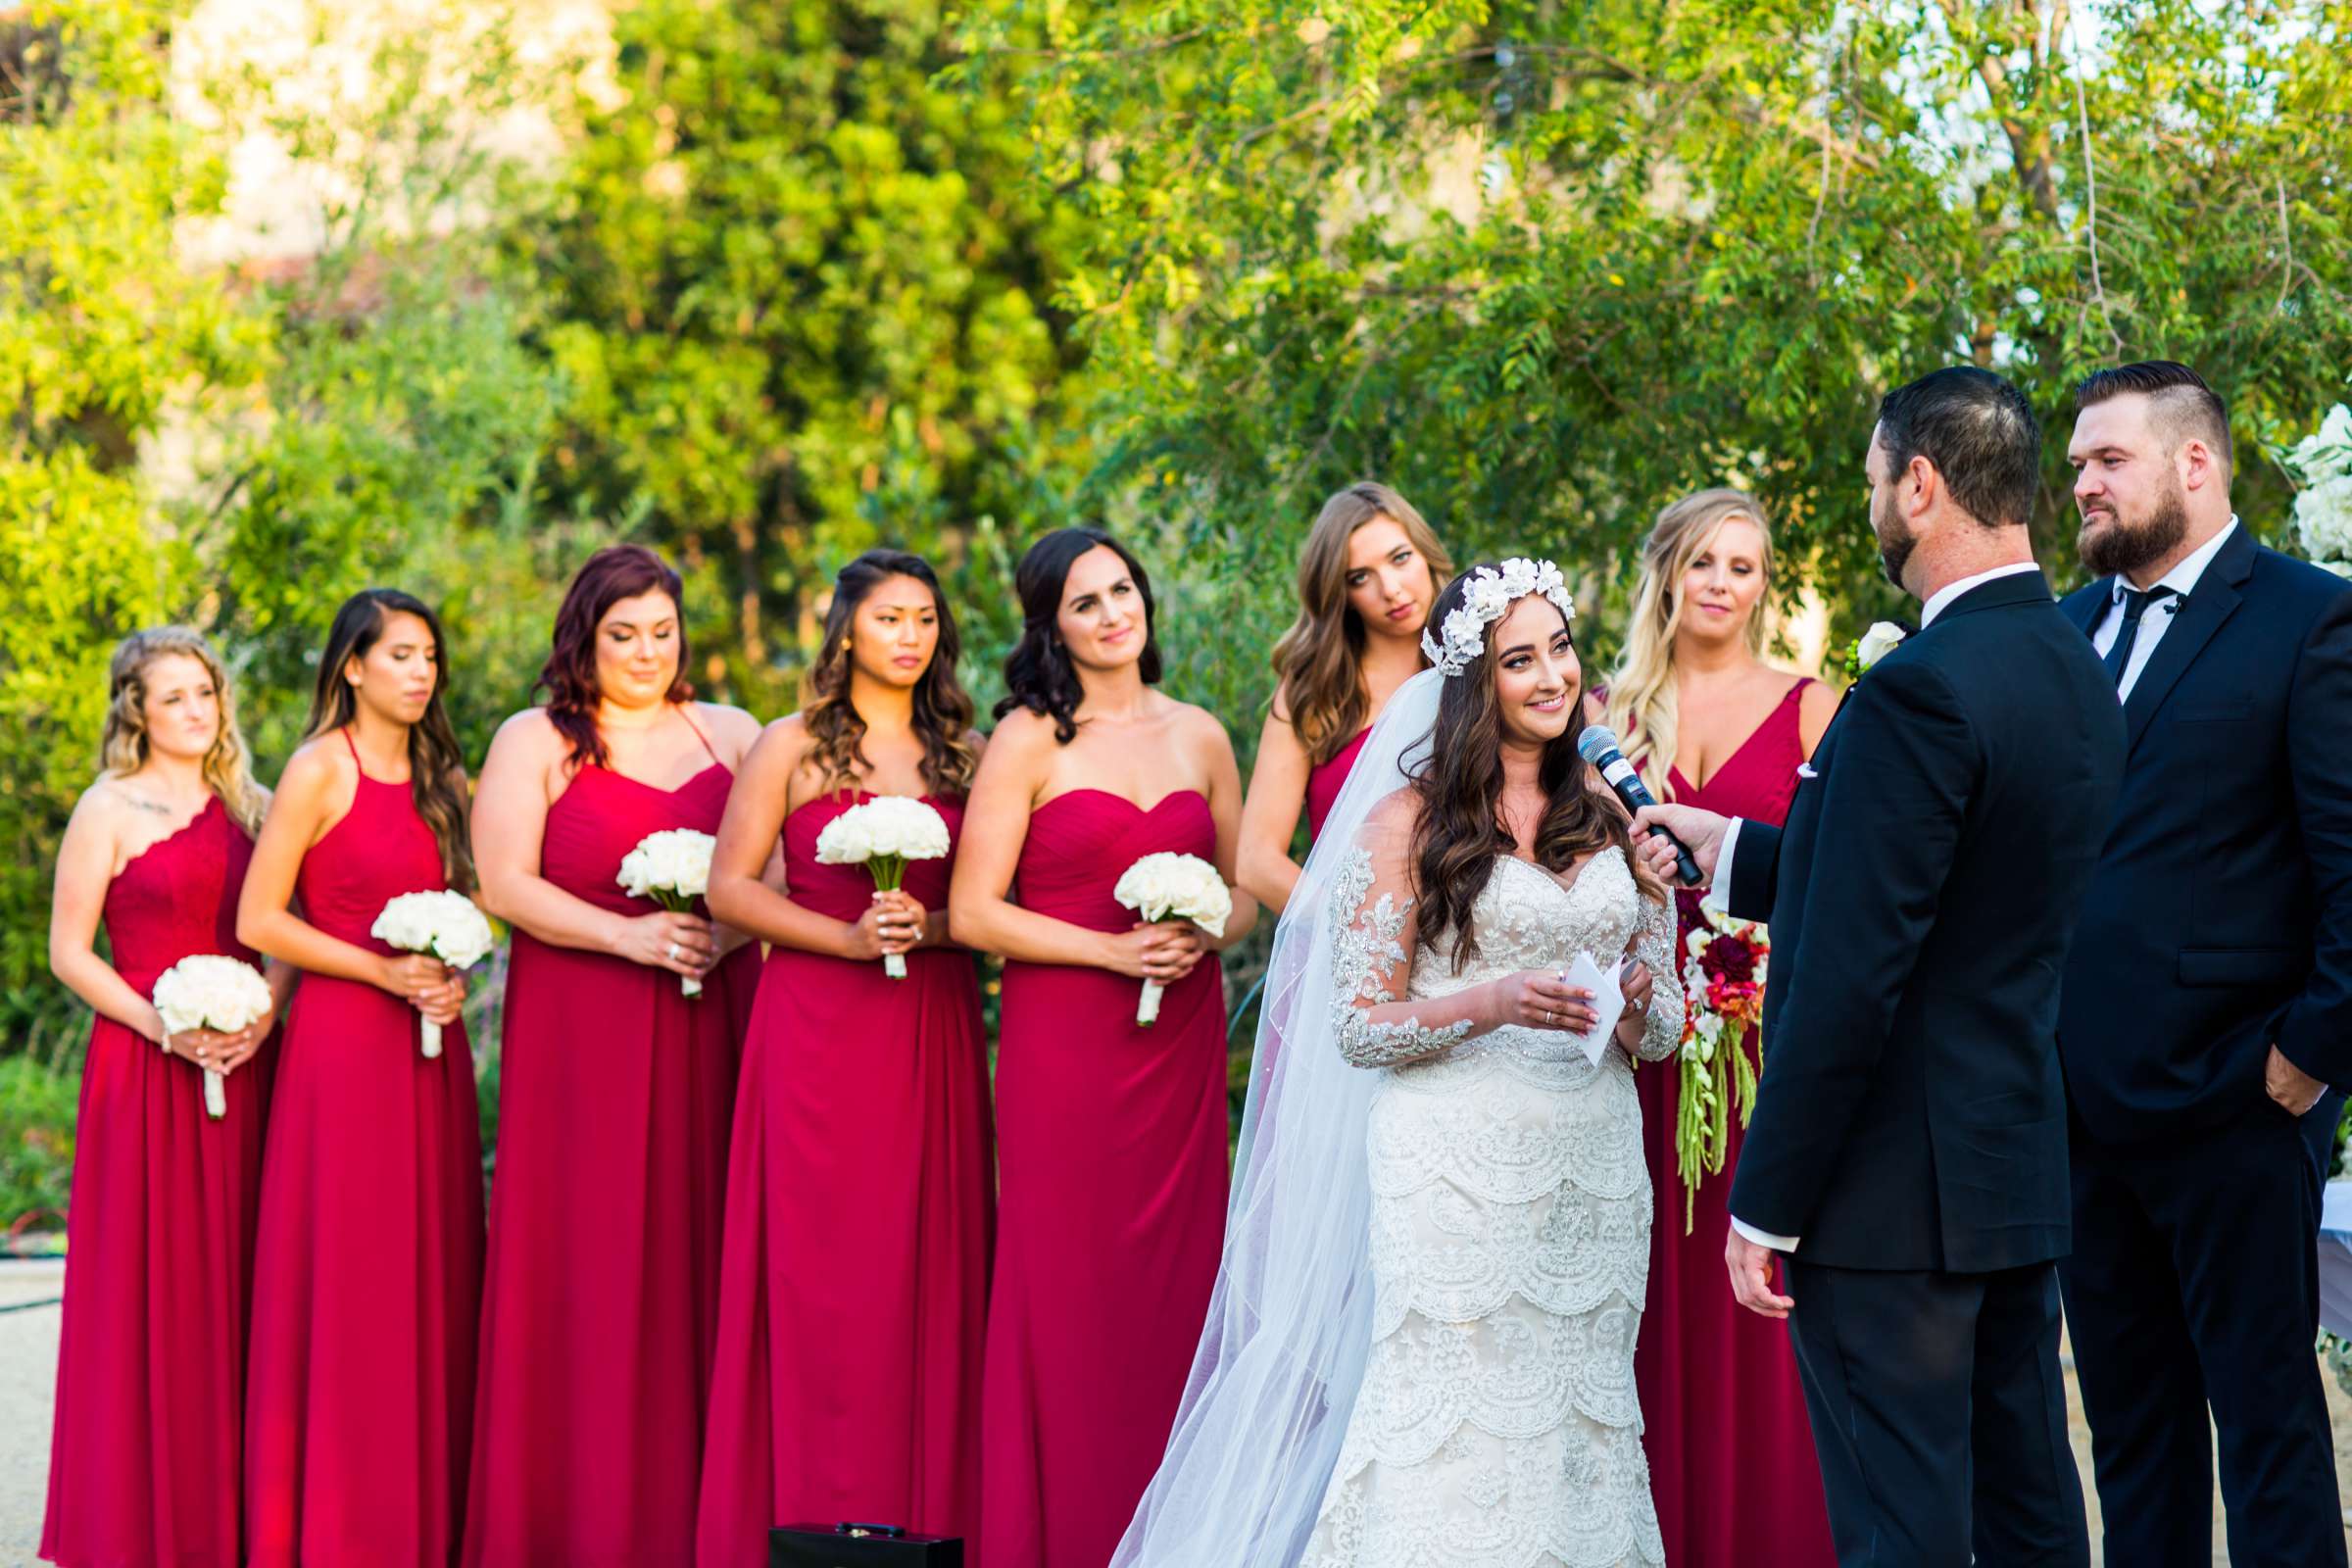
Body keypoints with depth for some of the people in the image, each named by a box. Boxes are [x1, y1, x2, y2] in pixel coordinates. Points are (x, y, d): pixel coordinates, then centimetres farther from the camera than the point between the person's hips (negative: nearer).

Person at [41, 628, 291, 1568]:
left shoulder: (250, 808, 13)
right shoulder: (109, 810, 0)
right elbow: (68, 951, -3)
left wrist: (264, 1014, -6)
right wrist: (161, 1026, -14)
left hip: (242, 1064, 4)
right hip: (145, 1068, -4)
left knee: (236, 1276, 4)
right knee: (152, 1283, -3)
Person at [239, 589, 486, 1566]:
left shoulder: (438, 780, 15)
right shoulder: (321, 768, -5)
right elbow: (259, 921, -9)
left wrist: (451, 974, 3)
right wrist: (384, 972, -14)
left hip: (430, 1049, 6)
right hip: (343, 1043, -6)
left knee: (432, 1276, 5)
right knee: (346, 1282, -5)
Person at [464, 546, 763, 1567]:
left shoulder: (731, 736, 14)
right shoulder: (534, 744, 5)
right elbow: (504, 885, -4)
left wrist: (725, 930, -11)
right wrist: (629, 938, -14)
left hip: (707, 1032, 2)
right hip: (580, 1038, -2)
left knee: (697, 1261, 0)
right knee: (586, 1268, -4)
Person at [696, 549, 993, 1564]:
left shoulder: (964, 754, 11)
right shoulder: (792, 747, 4)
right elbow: (730, 888, 0)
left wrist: (928, 926, -11)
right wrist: (846, 936, -12)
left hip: (933, 1029, 3)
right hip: (816, 1028, -2)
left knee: (929, 1260, 0)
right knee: (816, 1261, -4)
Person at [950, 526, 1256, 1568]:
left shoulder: (1199, 738, 11)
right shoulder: (1029, 740, -2)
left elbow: (1244, 894, 18)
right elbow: (973, 912, -6)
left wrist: (1203, 938, -4)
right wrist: (1113, 951, -14)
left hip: (1180, 1045, 4)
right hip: (1064, 1044, -4)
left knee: (1173, 1282, 4)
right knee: (1068, 1291, -4)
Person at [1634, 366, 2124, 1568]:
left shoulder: (1920, 690, -20)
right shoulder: (2078, 674, 8)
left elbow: (1849, 980, -21)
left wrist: (1765, 1206, -15)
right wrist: (1728, 852, 25)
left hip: (1893, 1197, -9)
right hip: (2023, 1175, 9)